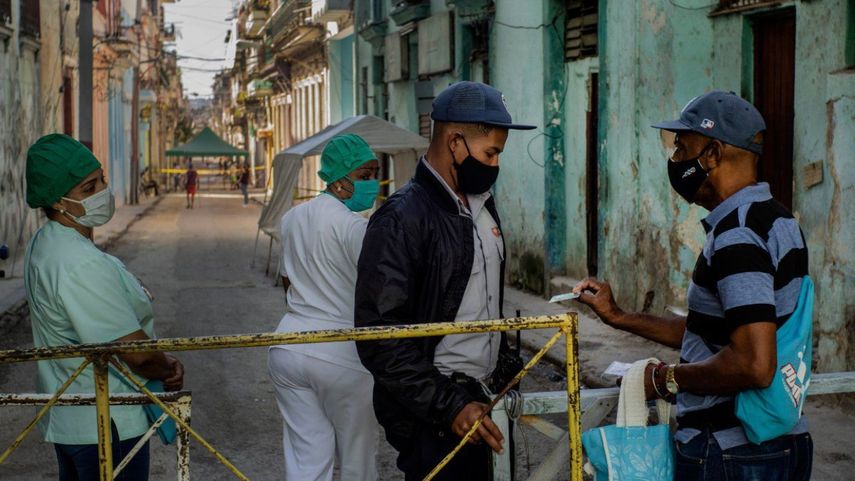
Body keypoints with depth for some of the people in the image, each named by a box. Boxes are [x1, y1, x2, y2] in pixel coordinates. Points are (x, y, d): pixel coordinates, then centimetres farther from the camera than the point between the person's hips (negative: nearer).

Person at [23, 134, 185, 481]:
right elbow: (137, 352, -25)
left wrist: (163, 362, -1)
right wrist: (169, 371, -4)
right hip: (108, 426, -10)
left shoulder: (45, 245, 7)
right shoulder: (82, 265, -26)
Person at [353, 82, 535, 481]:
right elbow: (381, 337, -21)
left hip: (477, 399, 8)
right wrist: (447, 406, -23)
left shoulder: (481, 204, 11)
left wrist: (504, 367, 19)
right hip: (432, 417, -8)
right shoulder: (402, 219, -16)